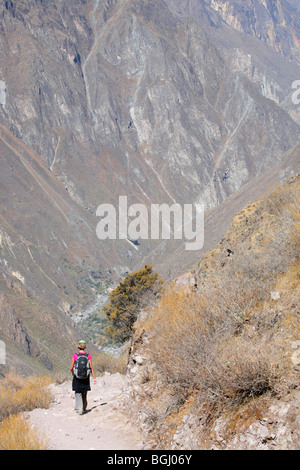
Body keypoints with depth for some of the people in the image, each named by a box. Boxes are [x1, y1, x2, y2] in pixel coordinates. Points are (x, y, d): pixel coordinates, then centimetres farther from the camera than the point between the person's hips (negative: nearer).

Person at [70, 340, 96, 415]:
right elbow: (91, 368, -5)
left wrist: (73, 373, 16)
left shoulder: (75, 356, -9)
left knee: (78, 393, 4)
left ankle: (79, 409, -7)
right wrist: (94, 378, 0)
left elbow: (71, 368, -5)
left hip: (77, 377, -2)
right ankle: (84, 408, 29)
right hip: (86, 378, 2)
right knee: (84, 394, 18)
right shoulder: (88, 356, -5)